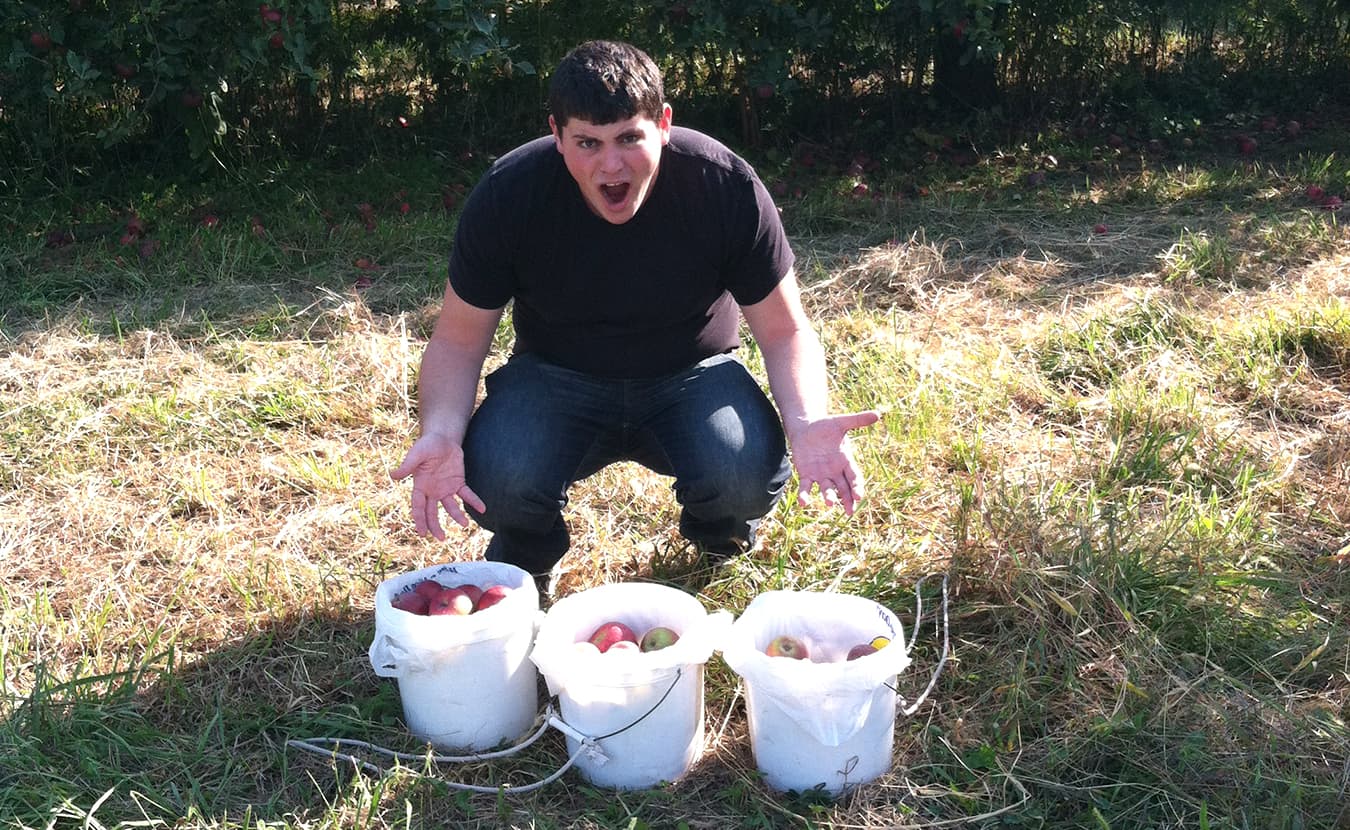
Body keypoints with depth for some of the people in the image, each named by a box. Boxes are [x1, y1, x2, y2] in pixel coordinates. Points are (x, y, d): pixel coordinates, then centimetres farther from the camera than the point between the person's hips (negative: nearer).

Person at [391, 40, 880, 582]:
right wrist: (441, 431, -31)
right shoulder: (507, 196, -19)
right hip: (556, 376, 0)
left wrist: (806, 424, -33)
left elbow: (784, 331, -12)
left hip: (689, 374, 0)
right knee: (497, 483, -31)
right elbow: (458, 339, -10)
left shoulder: (728, 187, -21)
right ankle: (526, 559, 9)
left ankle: (716, 536, 10)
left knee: (749, 477, -30)